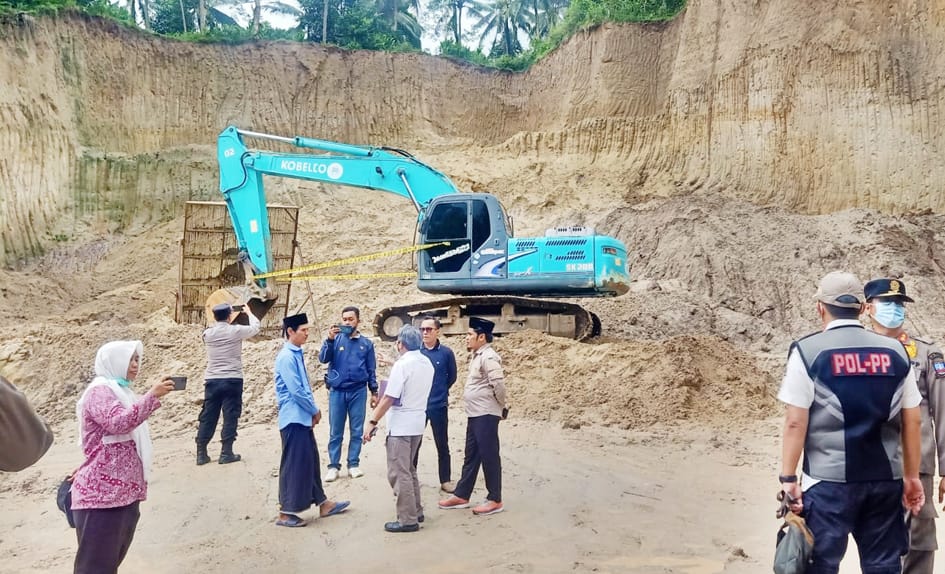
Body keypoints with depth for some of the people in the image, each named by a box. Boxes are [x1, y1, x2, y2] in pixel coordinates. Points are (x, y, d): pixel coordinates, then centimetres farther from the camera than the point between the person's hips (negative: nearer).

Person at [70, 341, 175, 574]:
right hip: (103, 494, -9)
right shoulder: (99, 391, -10)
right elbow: (118, 423, -28)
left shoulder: (120, 391, 20)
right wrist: (153, 395, -31)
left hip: (124, 492, 9)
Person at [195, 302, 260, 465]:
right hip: (232, 380, -4)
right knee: (230, 416, 2)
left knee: (208, 417, 10)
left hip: (212, 380, 4)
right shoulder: (236, 331, -8)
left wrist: (228, 321, 30)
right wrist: (248, 312, 25)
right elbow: (255, 327, 10)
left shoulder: (208, 333, 3)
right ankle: (226, 453, 3)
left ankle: (201, 454, 14)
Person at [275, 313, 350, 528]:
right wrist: (315, 410, -9)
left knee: (310, 461, 15)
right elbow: (295, 391, -20)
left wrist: (313, 410, 7)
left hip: (303, 417, 9)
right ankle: (286, 512, 8)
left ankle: (323, 504, 24)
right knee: (294, 464, -2)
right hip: (294, 418, -9)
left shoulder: (297, 354, 12)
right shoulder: (286, 357, -17)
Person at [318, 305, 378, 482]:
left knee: (357, 431, 5)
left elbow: (371, 370, 9)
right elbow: (323, 358, -12)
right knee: (335, 432, 3)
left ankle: (353, 464, 13)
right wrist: (329, 340, -26)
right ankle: (333, 466, 9)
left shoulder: (366, 343, 5)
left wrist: (374, 392, 6)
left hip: (358, 391, 1)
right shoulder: (335, 339, 1)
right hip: (337, 391, -1)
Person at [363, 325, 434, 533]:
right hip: (418, 422, 8)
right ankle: (415, 511, 27)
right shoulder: (427, 363, 7)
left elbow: (388, 398, -19)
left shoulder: (402, 364, -17)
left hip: (401, 425, -8)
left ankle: (408, 520, 3)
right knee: (409, 469, 21)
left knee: (399, 473, -1)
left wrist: (372, 422, -14)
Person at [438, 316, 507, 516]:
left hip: (486, 415, -10)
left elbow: (499, 384, -24)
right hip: (475, 414, 10)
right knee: (471, 456, 16)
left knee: (489, 456, -1)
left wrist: (501, 407, -10)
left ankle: (495, 500, 10)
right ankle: (461, 496, 25)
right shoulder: (478, 356, 14)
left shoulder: (488, 357, -17)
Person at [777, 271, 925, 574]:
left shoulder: (808, 350, -7)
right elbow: (912, 421, 8)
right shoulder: (896, 352, 6)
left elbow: (795, 422, -10)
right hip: (886, 478, 4)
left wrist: (788, 477, -4)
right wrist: (912, 476, 17)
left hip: (829, 480, -4)